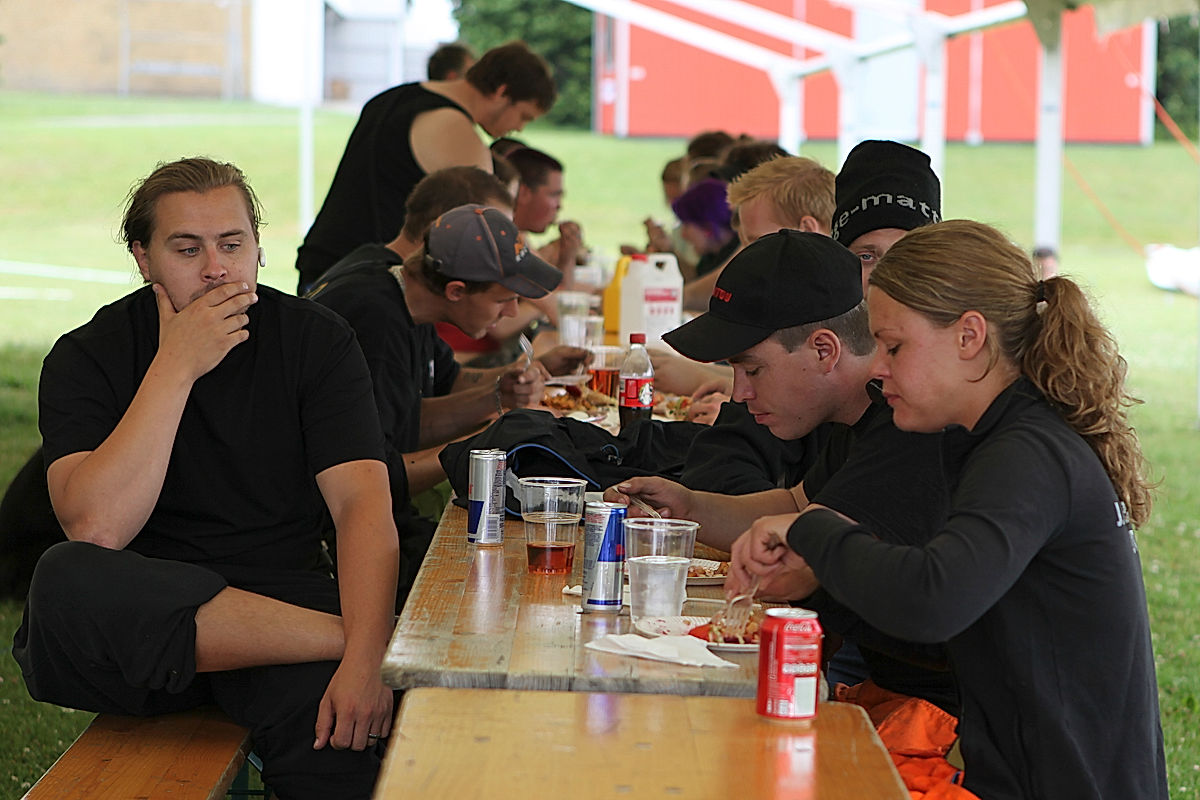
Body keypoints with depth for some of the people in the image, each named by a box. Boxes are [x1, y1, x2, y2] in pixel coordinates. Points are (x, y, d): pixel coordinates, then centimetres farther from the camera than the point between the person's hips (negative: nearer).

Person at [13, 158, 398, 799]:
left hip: (280, 594, -2)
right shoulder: (88, 357, 0)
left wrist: (366, 657, -26)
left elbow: (363, 506, -9)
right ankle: (342, 634, -27)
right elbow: (95, 530, -16)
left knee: (338, 724, -37)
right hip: (135, 612, 2)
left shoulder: (316, 341, 3)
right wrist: (176, 367, -16)